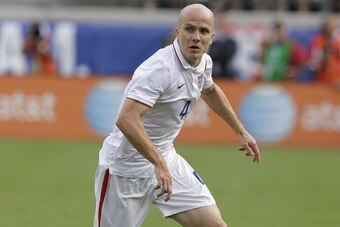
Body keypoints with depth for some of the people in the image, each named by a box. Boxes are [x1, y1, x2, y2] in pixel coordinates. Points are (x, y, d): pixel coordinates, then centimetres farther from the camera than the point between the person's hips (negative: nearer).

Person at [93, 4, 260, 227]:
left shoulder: (203, 62, 0)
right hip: (126, 167, -8)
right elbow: (126, 120, -39)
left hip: (165, 159, 8)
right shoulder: (160, 68, -27)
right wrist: (159, 164, -42)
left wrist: (240, 131, 27)